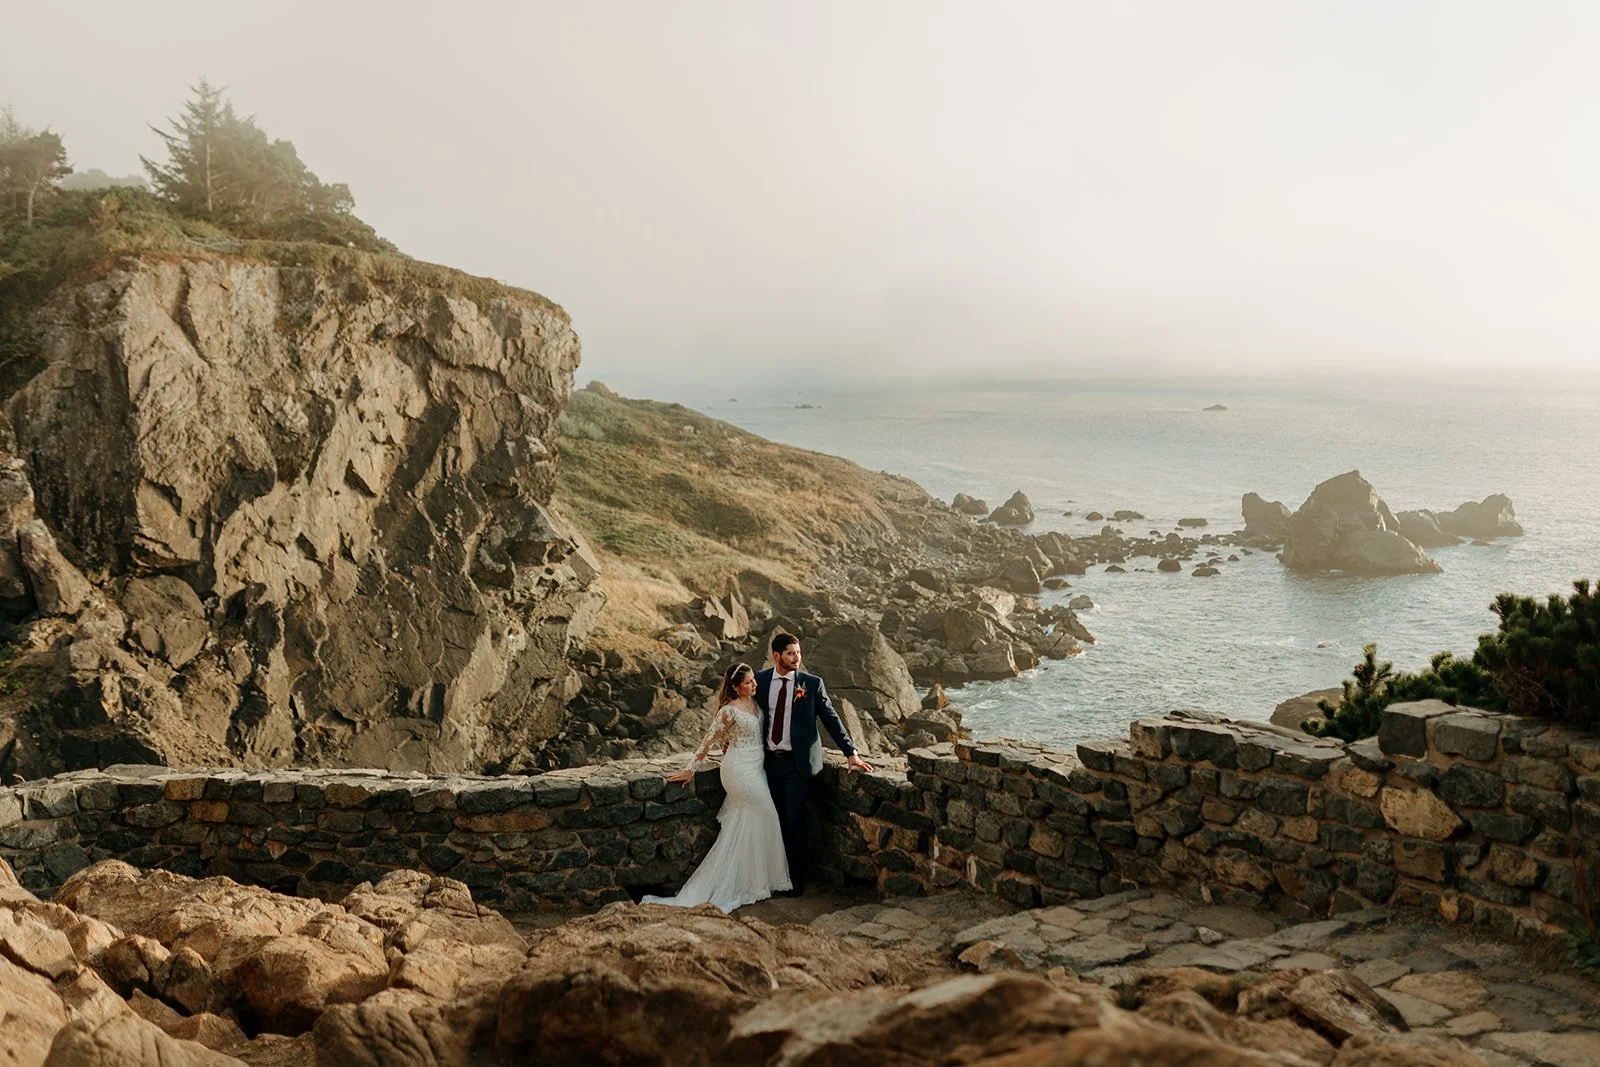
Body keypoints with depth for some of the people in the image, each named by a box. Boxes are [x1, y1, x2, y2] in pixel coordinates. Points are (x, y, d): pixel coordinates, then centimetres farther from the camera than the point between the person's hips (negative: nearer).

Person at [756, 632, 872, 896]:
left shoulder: (812, 684, -3)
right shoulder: (760, 680, 3)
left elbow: (831, 719, 0)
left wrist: (851, 753, -2)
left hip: (798, 763, -2)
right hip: (768, 761, 2)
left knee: (794, 821, -1)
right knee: (773, 820, 7)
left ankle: (796, 880, 12)